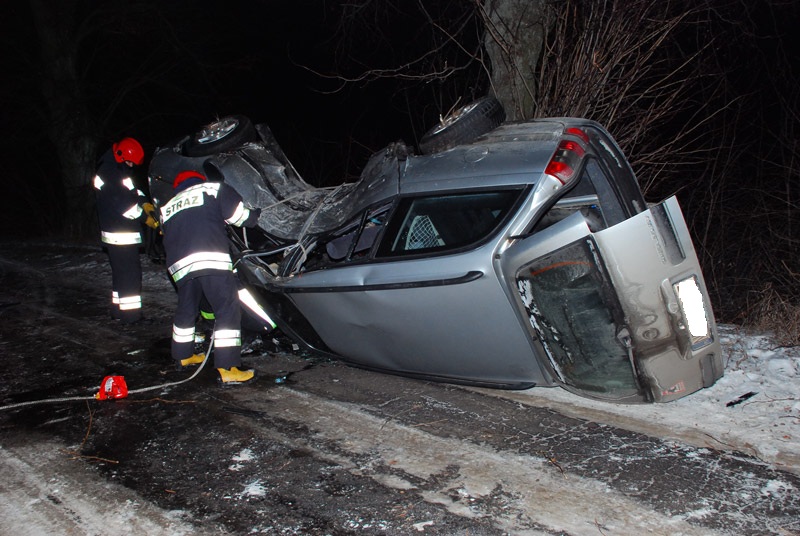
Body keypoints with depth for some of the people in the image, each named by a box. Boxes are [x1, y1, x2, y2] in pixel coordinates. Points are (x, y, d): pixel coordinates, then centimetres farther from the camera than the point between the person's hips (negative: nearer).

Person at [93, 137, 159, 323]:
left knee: (121, 272, 16)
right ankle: (131, 314, -7)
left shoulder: (121, 171, 15)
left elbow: (133, 191, 15)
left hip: (125, 233, 10)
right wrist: (146, 218, -16)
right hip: (119, 234, -10)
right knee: (131, 273, -10)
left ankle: (118, 310, 26)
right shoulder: (107, 174, -17)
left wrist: (145, 204, -5)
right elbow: (122, 204, -21)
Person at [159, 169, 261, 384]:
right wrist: (257, 214, 32)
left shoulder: (168, 207, 31)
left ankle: (183, 356, 41)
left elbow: (167, 238, 26)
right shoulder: (215, 189, 18)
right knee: (227, 310, -4)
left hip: (179, 264, 6)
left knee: (186, 310, 24)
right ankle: (227, 369, -11)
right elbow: (241, 216, 13)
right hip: (212, 259, -5)